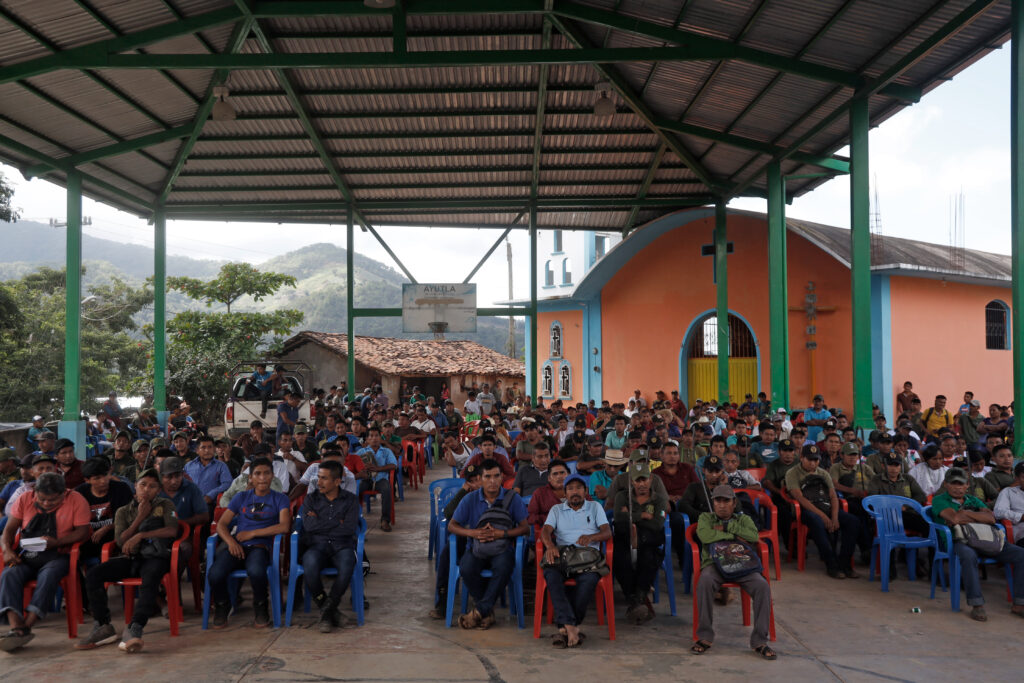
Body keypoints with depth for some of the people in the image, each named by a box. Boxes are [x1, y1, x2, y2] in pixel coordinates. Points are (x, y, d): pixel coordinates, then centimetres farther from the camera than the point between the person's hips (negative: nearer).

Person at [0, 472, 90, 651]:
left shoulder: (76, 501, -2)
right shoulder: (24, 500, 8)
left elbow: (83, 532, -7)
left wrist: (56, 542, -21)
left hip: (57, 556, -3)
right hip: (26, 556, 3)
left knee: (48, 576, -35)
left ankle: (26, 626, -38)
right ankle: (16, 628, -41)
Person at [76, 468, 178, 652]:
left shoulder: (165, 505, 14)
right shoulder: (124, 511, 20)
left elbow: (172, 530, -4)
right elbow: (120, 541, 6)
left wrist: (140, 535, -11)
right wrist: (140, 517, -1)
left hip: (155, 556, -4)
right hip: (131, 557, 4)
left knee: (151, 578, -38)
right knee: (93, 574, -20)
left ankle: (134, 630, -47)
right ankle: (103, 627, -16)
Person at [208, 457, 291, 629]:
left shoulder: (279, 499, 12)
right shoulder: (241, 497, 20)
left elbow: (284, 527, -4)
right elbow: (221, 524, 12)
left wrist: (252, 533, -6)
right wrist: (231, 542, -9)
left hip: (260, 546, -3)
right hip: (236, 545, 3)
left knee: (256, 571, -38)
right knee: (215, 573, -29)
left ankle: (261, 607, -6)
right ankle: (221, 607, 5)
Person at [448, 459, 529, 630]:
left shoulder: (513, 498, 0)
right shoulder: (470, 499, 3)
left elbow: (525, 527, -3)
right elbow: (452, 525, 3)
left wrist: (501, 533, -19)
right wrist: (473, 533, -16)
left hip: (502, 547, -1)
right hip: (476, 547, 2)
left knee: (503, 567, -36)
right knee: (466, 569, -31)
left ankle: (480, 610, -19)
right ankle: (488, 612, -9)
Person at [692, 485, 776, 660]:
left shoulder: (743, 519, 22)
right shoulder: (706, 518, 18)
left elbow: (753, 537, -2)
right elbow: (705, 535, -7)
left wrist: (726, 528, -3)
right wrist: (734, 535, -3)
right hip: (714, 562, -2)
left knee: (763, 586, -28)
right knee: (705, 582, -36)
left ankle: (759, 641, -16)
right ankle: (705, 637, -24)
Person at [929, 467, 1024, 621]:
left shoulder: (973, 500, 27)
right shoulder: (939, 500, 12)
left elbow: (991, 518, 8)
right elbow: (954, 518, -8)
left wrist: (966, 514, -1)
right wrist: (978, 518, 6)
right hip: (957, 540, -6)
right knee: (969, 555, -41)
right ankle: (977, 605, -34)